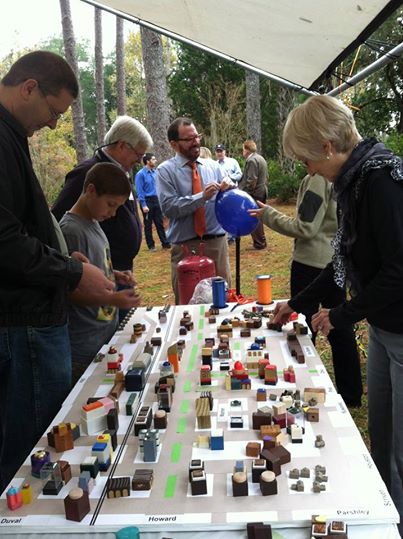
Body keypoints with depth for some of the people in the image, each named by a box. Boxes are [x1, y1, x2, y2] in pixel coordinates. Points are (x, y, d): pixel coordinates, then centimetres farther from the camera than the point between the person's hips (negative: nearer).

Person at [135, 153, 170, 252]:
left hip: (156, 200, 6)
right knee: (148, 225, 5)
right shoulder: (141, 174, -12)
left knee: (160, 223, 9)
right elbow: (139, 191, -13)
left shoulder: (155, 172, 7)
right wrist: (143, 205, -18)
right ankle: (151, 245, 14)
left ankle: (165, 243, 15)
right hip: (147, 201, -5)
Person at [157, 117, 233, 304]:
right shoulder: (166, 170, -2)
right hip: (185, 246, -3)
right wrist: (202, 197, -21)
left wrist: (228, 189, -12)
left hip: (217, 242, 3)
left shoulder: (212, 166, 10)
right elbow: (168, 207, -14)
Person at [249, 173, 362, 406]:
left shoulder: (319, 177, -18)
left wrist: (268, 214, -10)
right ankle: (351, 393, 27)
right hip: (338, 261, 8)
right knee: (340, 328, 16)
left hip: (311, 263, -8)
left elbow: (305, 228, -18)